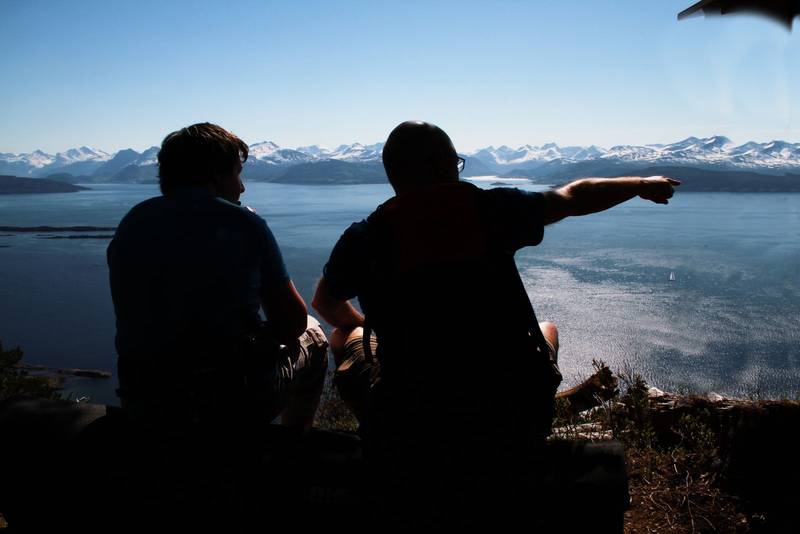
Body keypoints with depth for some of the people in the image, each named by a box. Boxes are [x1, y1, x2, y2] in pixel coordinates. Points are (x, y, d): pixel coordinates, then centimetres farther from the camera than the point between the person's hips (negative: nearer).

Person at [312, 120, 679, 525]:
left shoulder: (364, 236, -4)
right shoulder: (490, 208, -4)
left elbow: (324, 303, 15)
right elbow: (575, 197, 13)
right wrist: (642, 184, 32)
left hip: (405, 437, 0)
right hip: (512, 426, 1)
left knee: (344, 336, 25)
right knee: (546, 330, 30)